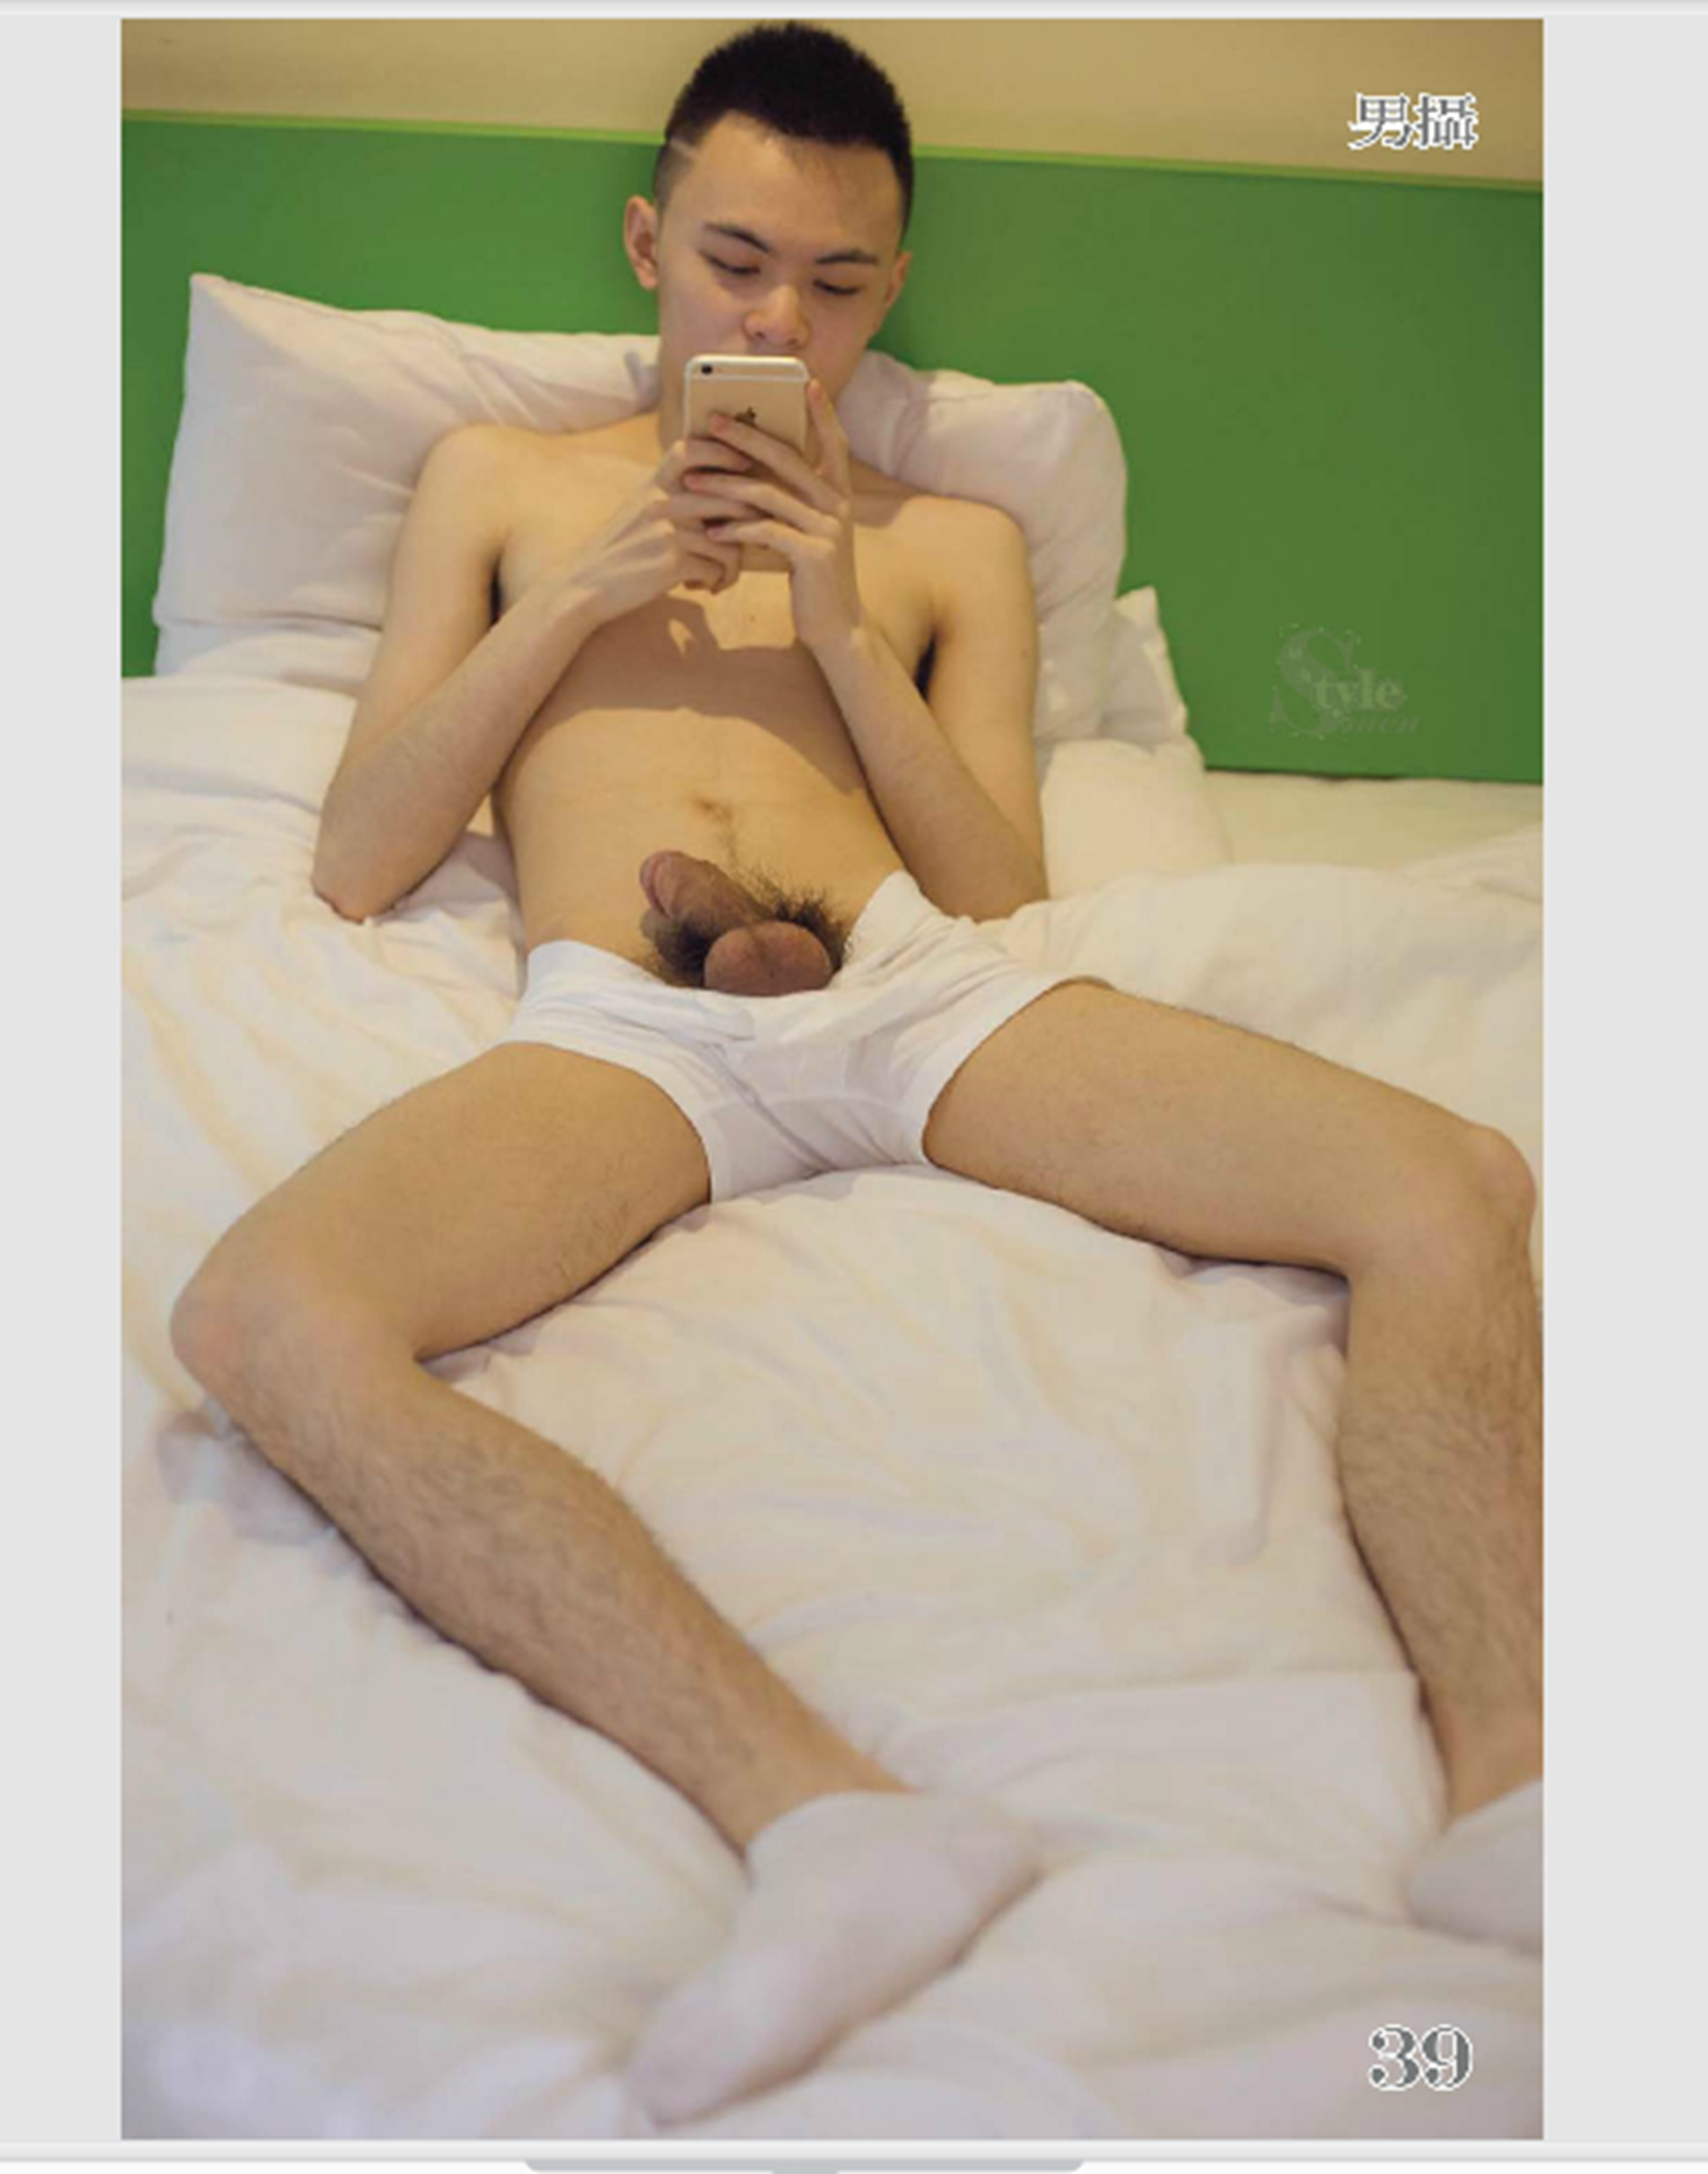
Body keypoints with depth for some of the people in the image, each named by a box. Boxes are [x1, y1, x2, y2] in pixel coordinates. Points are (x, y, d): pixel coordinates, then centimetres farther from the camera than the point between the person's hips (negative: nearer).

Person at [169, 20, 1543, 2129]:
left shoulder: (951, 539, 24)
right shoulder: (501, 483, 24)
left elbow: (1005, 891, 13)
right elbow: (355, 862, 14)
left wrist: (841, 632, 3)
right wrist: (577, 605, 4)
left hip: (919, 984, 2)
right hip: (623, 1018, -1)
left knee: (1455, 1188, -21)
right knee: (265, 1320, -34)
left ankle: (1509, 1799, -24)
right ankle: (826, 1813, -42)